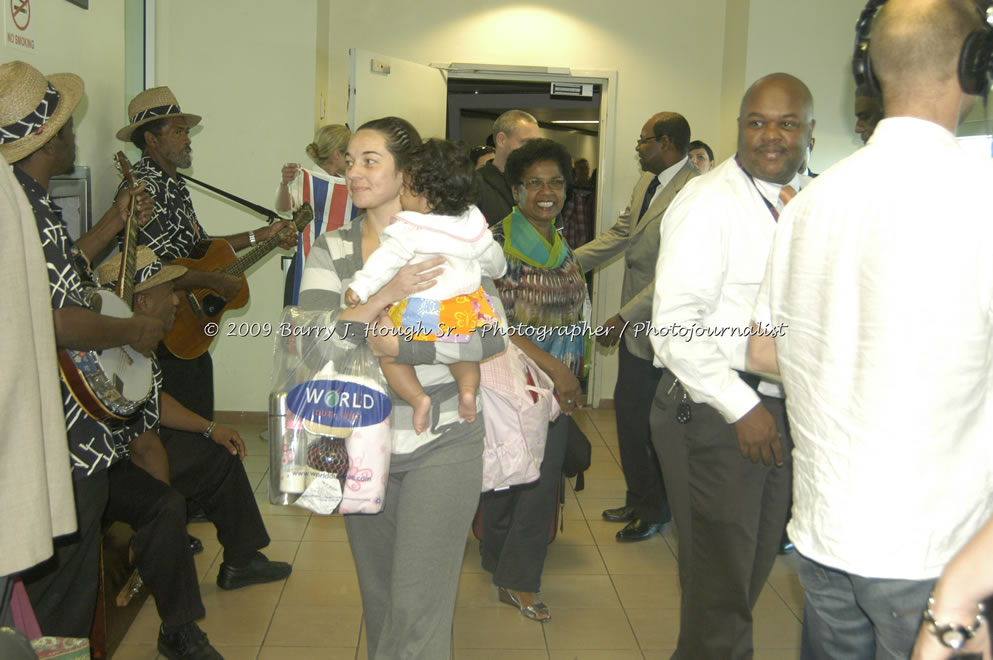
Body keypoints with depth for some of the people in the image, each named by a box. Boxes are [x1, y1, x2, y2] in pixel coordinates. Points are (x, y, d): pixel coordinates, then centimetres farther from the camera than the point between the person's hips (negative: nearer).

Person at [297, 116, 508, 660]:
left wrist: (399, 345, -19)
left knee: (417, 609, -4)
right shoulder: (331, 251, 2)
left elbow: (492, 334, -15)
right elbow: (312, 345, -12)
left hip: (442, 443, -3)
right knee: (379, 598, 19)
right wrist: (385, 296, -25)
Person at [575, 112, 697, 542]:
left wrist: (624, 316, -22)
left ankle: (656, 511, 26)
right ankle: (638, 500, 36)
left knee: (652, 424, 5)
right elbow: (619, 236, 15)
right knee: (628, 413, 18)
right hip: (634, 325, 9)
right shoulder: (646, 184, 11)